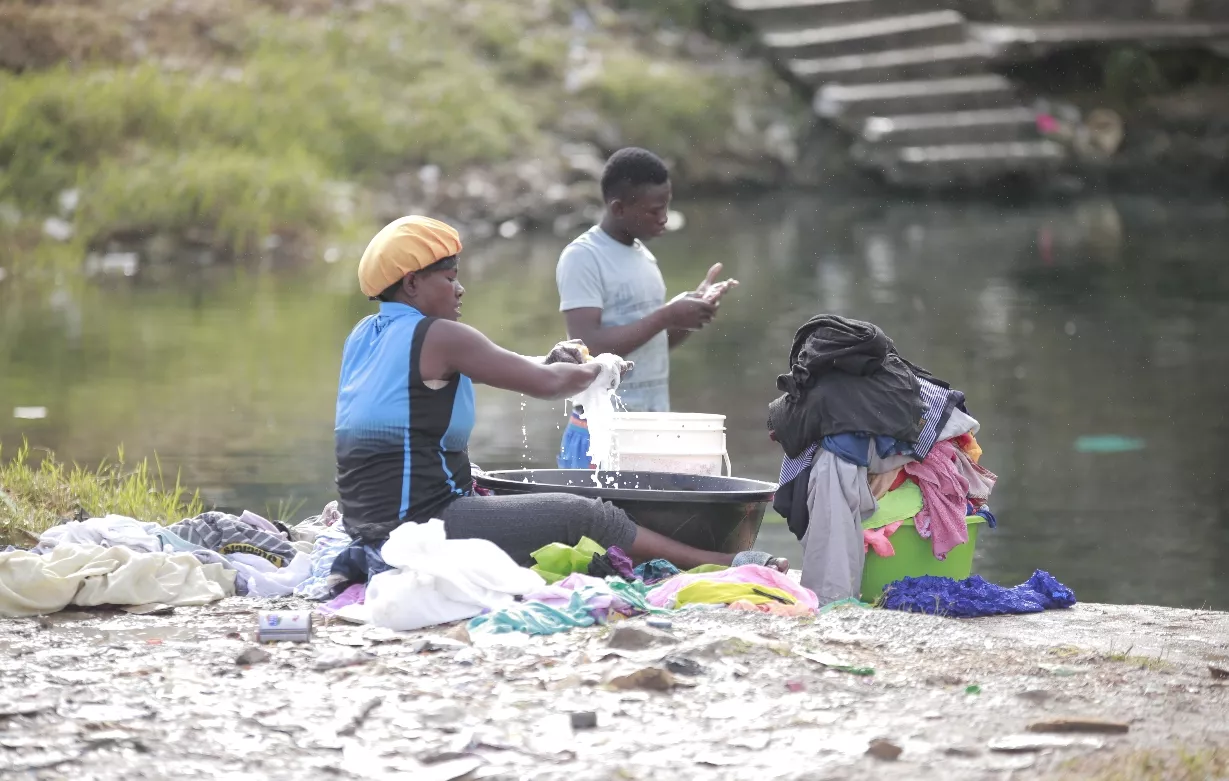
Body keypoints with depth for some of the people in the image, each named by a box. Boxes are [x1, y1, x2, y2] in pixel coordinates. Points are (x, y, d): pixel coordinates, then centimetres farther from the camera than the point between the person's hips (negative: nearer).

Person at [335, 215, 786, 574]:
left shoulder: (364, 335, 13)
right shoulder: (436, 337, -13)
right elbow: (545, 385, -11)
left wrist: (543, 363, 16)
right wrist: (595, 372, 10)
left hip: (370, 529, 10)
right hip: (426, 528, -10)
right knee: (585, 516, -6)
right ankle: (726, 566, -2)